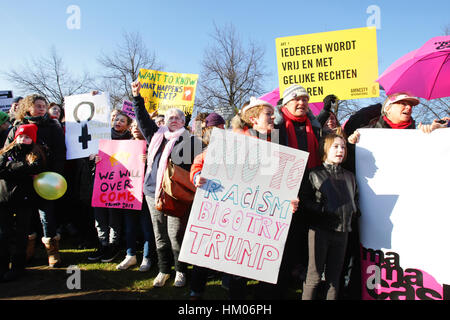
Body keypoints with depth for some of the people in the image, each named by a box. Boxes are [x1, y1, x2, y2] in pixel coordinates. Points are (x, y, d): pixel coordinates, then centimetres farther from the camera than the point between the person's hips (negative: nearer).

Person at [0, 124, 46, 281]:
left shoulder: (36, 155, 4)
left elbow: (35, 169, -17)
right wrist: (23, 170, -13)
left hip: (24, 199, -2)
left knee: (20, 234, 5)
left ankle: (17, 266, 17)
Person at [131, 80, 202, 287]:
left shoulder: (190, 139, 1)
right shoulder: (157, 135, 14)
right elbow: (143, 119, 17)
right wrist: (137, 96, 12)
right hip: (154, 191, 5)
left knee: (176, 234, -2)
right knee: (160, 234, 12)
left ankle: (180, 271, 18)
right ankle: (163, 270, 27)